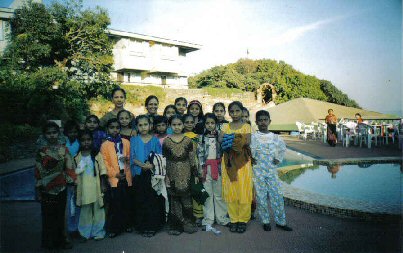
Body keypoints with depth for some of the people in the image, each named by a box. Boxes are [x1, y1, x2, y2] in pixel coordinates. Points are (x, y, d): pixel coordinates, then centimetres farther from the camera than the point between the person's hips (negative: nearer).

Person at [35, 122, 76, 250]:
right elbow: (38, 173, -3)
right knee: (48, 216, 9)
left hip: (61, 189, 1)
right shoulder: (41, 152, -4)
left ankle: (61, 239, 27)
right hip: (47, 190, -1)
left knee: (61, 215, 12)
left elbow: (70, 168, 1)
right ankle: (49, 242, 24)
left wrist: (70, 180, -5)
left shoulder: (64, 149, -1)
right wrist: (38, 191, -2)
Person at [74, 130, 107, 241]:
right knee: (85, 210, 10)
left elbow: (102, 170, -3)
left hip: (96, 187, -1)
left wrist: (103, 185, -6)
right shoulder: (77, 157, 2)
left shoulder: (97, 155, -3)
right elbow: (74, 173, 10)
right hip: (83, 188, 1)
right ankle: (85, 233, 25)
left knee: (98, 209, 7)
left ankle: (98, 232, 22)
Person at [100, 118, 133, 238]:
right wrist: (115, 174, -12)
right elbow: (104, 163, -5)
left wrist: (127, 158, -6)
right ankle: (114, 228, 13)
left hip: (126, 176, 3)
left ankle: (127, 224, 25)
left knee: (126, 202, 10)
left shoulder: (126, 142, 7)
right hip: (113, 178, -3)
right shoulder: (105, 145, -1)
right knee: (115, 204, 0)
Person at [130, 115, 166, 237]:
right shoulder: (134, 140, 6)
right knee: (141, 201, 4)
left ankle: (153, 226, 13)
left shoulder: (155, 140, 5)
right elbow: (132, 157, -1)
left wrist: (152, 165, -15)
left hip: (153, 173, 0)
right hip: (139, 174, 0)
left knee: (154, 200, 0)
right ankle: (143, 226, 16)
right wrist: (143, 165, -16)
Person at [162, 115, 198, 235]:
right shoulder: (166, 141, 0)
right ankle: (176, 225, 18)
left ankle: (188, 223, 19)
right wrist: (165, 176, -2)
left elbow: (192, 159, 4)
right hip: (172, 175, 0)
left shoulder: (188, 141, 0)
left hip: (185, 174, 0)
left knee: (186, 198, 4)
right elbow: (163, 160, 3)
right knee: (174, 200, 5)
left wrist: (195, 174, 2)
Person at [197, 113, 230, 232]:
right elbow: (199, 154, 0)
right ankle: (208, 220, 11)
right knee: (208, 194, 3)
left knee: (219, 193, 6)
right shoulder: (202, 137, 3)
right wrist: (201, 169, -5)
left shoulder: (219, 136, 5)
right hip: (206, 167, -1)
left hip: (218, 167, 1)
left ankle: (221, 217, 19)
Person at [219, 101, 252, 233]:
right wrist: (238, 139, -21)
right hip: (229, 161, 2)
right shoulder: (225, 126, 10)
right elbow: (220, 139, -9)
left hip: (242, 161, -2)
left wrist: (231, 139, -17)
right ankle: (233, 219, 16)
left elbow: (248, 141, -12)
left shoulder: (246, 126, 4)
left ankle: (243, 219, 13)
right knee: (230, 190, 4)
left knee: (243, 190, 0)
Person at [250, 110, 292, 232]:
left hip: (272, 170, 3)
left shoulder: (275, 137, 6)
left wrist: (279, 159, 12)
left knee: (277, 195, 4)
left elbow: (282, 147, 22)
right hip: (258, 171, -2)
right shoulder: (253, 137, -4)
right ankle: (265, 221, 17)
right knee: (261, 196, 3)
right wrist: (251, 158, -8)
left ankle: (281, 221, 17)